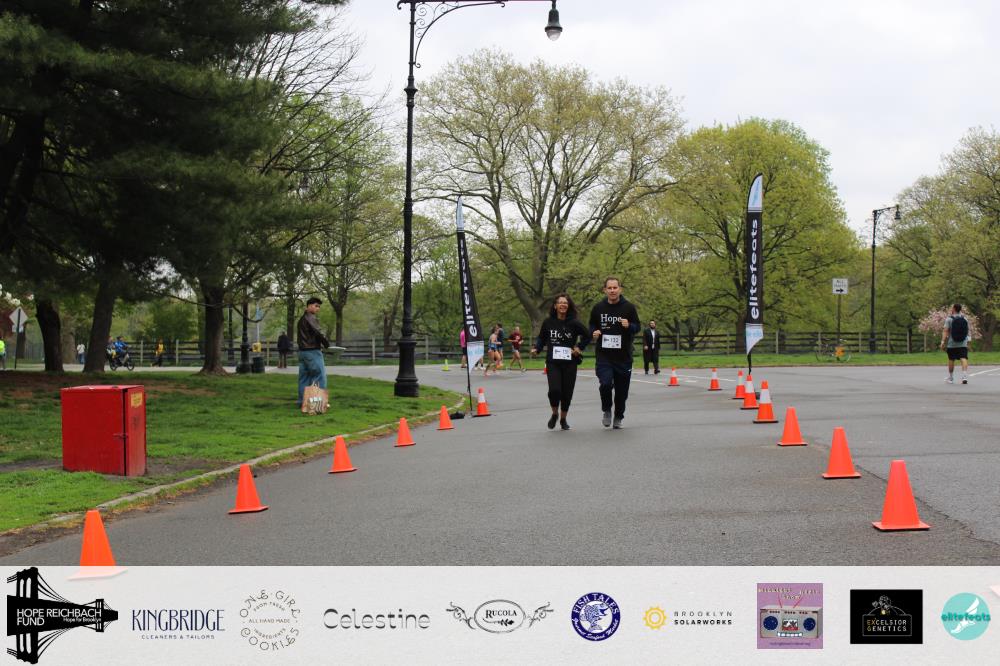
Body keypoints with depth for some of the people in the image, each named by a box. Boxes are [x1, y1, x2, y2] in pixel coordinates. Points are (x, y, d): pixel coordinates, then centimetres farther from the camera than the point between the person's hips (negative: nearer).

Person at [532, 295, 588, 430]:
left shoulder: (574, 323, -3)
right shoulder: (548, 322, 0)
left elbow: (586, 336, 9)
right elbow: (542, 338, 12)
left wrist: (579, 347, -1)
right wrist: (536, 348, -3)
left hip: (569, 363, 0)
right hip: (552, 362, 0)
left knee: (567, 392, 3)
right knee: (554, 390, -16)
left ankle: (563, 419, 25)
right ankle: (554, 414, 12)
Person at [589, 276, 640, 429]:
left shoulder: (629, 307, 0)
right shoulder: (598, 308, 3)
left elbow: (637, 327, 6)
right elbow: (591, 326, 16)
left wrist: (629, 326, -17)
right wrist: (594, 332, -7)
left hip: (624, 356, 1)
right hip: (604, 355, 0)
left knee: (622, 390, 7)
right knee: (605, 384, -20)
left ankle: (618, 417, 28)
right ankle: (606, 410, 7)